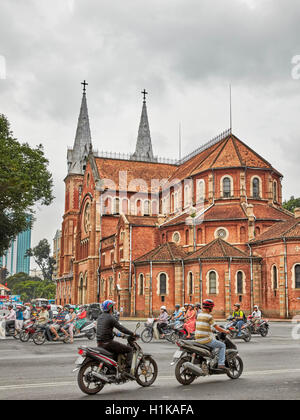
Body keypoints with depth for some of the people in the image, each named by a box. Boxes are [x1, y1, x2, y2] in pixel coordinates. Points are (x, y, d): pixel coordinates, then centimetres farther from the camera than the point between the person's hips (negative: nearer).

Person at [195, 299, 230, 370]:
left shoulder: (199, 315, 10)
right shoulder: (209, 316, -14)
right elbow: (217, 327, -12)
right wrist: (225, 331, 3)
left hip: (198, 339, 8)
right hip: (207, 340, -8)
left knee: (212, 345, 34)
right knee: (222, 345, 7)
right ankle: (221, 364, -3)